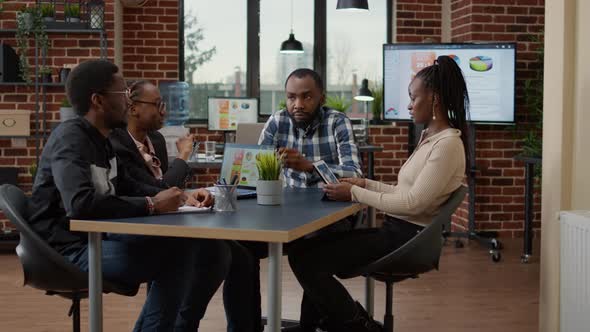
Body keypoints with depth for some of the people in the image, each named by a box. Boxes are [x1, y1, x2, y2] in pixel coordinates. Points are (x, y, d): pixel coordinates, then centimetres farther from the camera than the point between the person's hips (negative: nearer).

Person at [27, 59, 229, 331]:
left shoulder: (101, 139, 11)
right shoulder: (70, 138, -17)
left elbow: (126, 187, 21)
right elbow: (81, 204, -32)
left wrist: (182, 196, 6)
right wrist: (151, 205, -24)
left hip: (100, 238, 9)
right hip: (73, 250, -9)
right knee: (178, 250, -23)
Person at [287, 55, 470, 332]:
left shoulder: (448, 144, -16)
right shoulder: (430, 137, 15)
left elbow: (414, 203, -21)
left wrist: (355, 194, -15)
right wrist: (364, 184, 7)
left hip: (409, 238, -10)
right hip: (396, 231, 10)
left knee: (303, 256, -14)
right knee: (314, 246, 8)